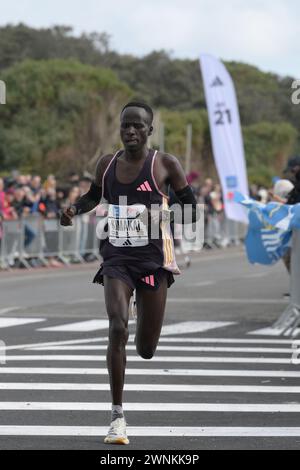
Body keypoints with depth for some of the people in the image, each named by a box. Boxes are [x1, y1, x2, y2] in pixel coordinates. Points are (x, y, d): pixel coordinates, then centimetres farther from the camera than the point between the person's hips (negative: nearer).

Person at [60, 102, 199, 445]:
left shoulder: (165, 165, -3)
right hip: (117, 258, 1)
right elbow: (94, 196, 24)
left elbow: (190, 207, 5)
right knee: (117, 327, -21)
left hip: (153, 259, -1)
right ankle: (117, 417, -16)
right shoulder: (107, 164, 5)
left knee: (146, 349, 4)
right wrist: (75, 209, 4)